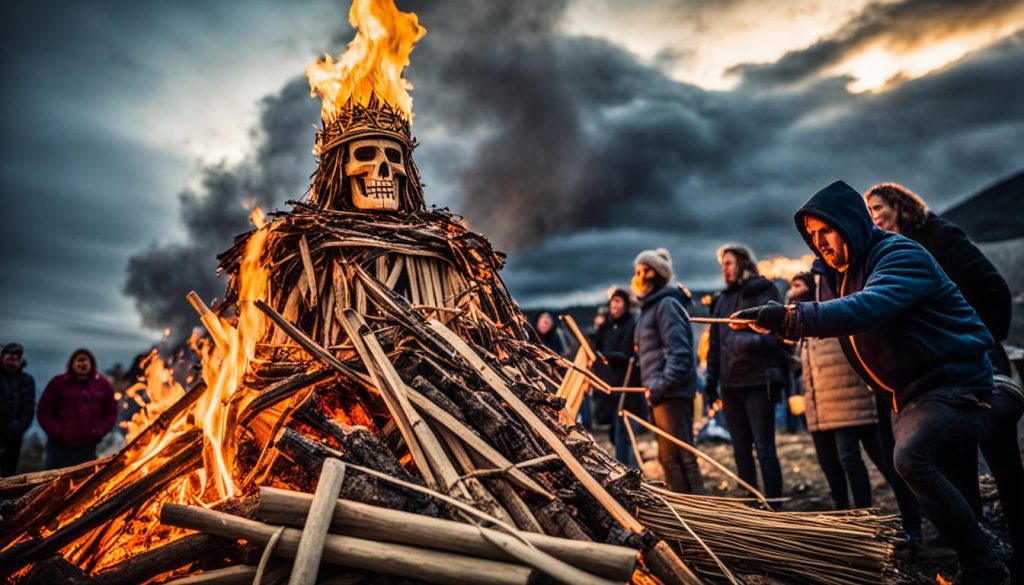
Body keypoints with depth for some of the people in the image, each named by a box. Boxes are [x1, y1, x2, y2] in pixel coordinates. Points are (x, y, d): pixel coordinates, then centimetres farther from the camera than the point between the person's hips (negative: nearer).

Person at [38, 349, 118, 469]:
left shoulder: (102, 385, 8)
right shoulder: (59, 383, 1)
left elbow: (111, 413, 10)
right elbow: (44, 412, 1)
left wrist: (98, 432, -4)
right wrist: (57, 433, -11)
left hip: (88, 448, 2)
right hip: (60, 447, -2)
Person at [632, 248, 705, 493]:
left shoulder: (667, 304, -10)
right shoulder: (649, 307, 20)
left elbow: (679, 352, -20)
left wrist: (660, 386, -23)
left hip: (671, 393, -10)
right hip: (660, 393, 10)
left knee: (678, 455, -9)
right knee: (668, 457, 15)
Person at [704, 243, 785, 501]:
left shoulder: (763, 291, 0)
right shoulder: (723, 299, 18)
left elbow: (775, 333, -11)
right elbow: (715, 345, 18)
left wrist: (753, 341, -30)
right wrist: (711, 383, 14)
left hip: (758, 381, -6)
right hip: (730, 383, 6)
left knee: (764, 449, -4)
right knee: (741, 451, 10)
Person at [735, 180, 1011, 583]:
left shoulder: (901, 255, -21)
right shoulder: (839, 272, 6)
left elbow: (866, 308, -41)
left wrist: (790, 317, -49)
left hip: (955, 384, -10)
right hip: (907, 395, 10)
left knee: (911, 458, -31)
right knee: (913, 464, 16)